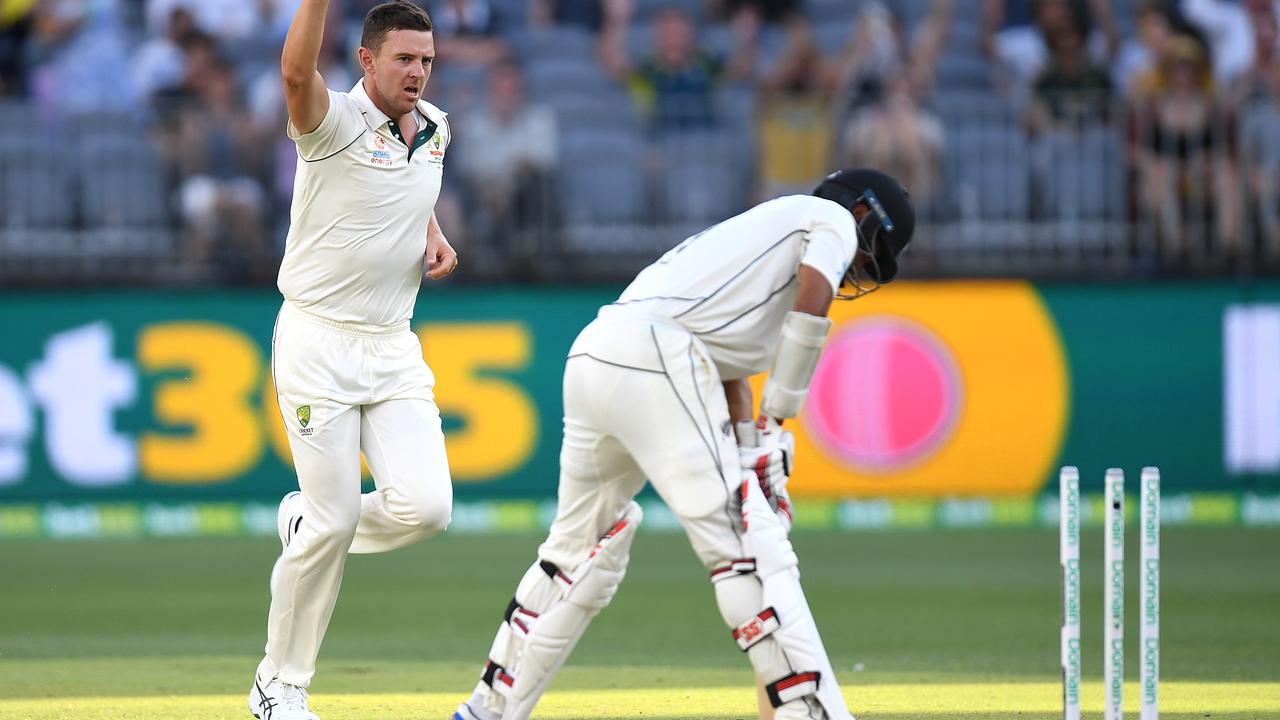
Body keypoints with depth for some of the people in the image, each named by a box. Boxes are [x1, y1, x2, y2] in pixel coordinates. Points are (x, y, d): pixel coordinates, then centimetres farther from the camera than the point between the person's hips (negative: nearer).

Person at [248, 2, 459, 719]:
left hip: (395, 349, 6)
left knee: (425, 505, -13)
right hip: (319, 343, -6)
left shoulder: (433, 128, 8)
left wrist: (433, 234, 9)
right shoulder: (336, 123, -12)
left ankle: (306, 522, 19)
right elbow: (297, 72, -35)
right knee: (332, 522, -7)